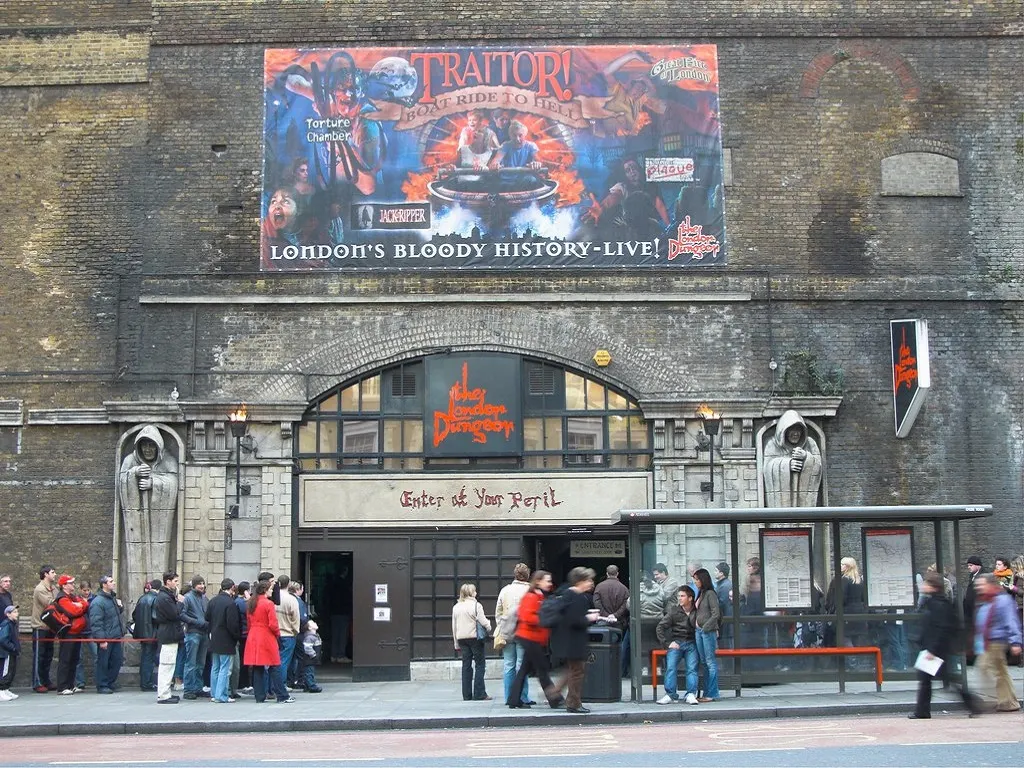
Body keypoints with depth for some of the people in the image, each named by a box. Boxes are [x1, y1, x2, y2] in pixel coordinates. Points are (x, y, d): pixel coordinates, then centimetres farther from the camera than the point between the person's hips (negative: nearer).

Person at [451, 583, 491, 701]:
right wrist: (489, 627, 10)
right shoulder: (476, 605, -9)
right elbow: (483, 621, -13)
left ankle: (466, 695, 7)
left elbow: (454, 626, 11)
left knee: (466, 666, 8)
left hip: (461, 638, 5)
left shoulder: (456, 607, 9)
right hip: (474, 637, -5)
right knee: (479, 665, 1)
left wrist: (457, 644, 16)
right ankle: (479, 694, -2)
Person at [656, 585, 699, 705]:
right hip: (676, 642, 0)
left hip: (691, 643, 0)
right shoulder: (674, 610, 3)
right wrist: (667, 643, -2)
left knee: (692, 667, -19)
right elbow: (660, 628, 5)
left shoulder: (697, 611, 5)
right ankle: (670, 694, -21)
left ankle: (691, 694, -20)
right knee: (671, 666, -20)